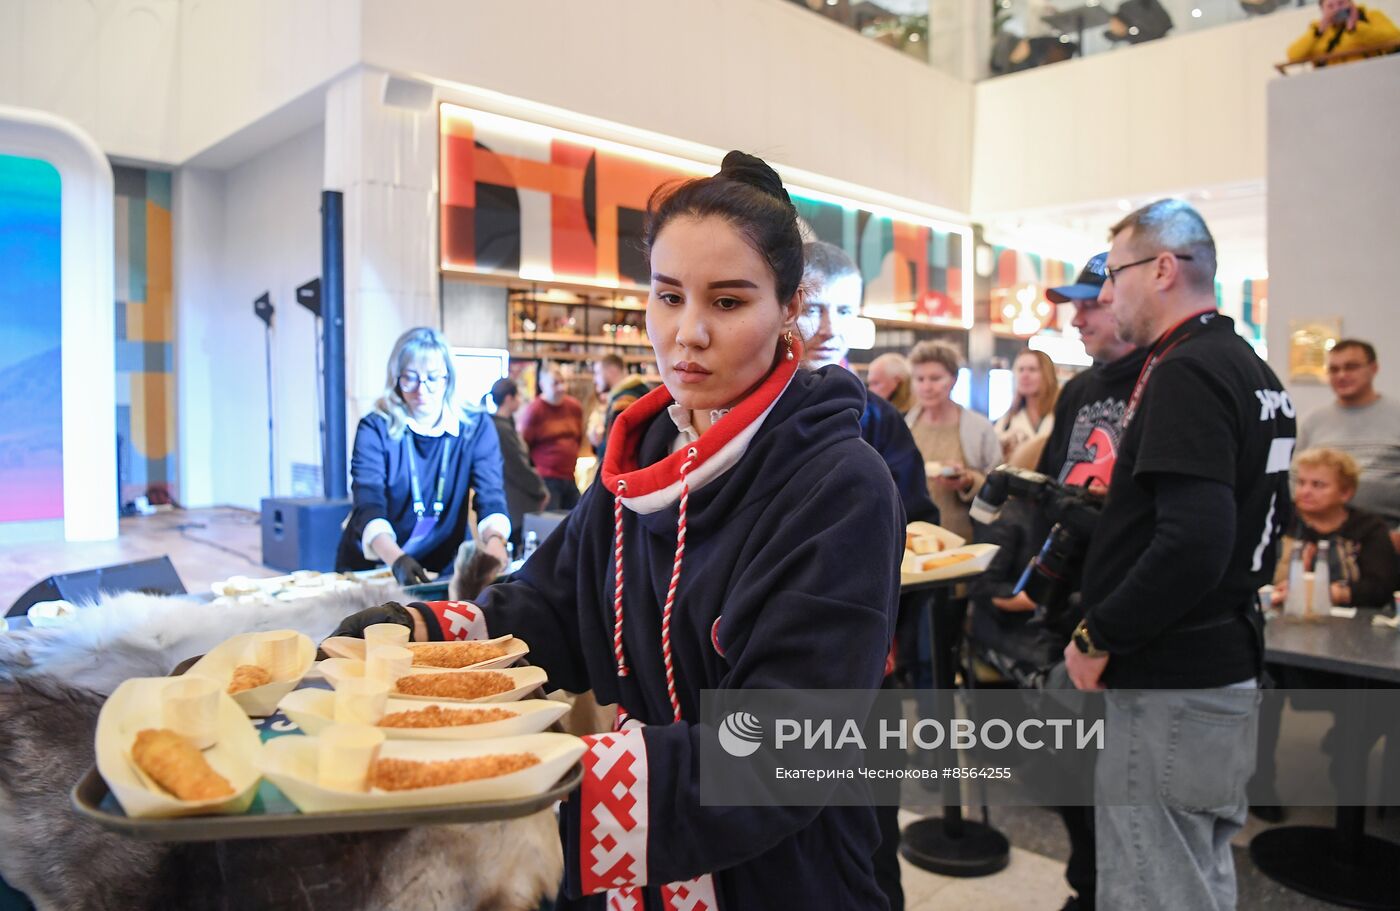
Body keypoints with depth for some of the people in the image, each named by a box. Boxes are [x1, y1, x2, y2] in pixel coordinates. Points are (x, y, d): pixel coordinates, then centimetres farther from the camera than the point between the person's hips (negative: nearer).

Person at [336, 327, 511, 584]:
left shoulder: (476, 428, 0)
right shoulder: (375, 429, -5)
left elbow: (491, 498, -11)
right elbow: (369, 506, -18)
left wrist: (495, 544, -33)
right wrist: (396, 559, -37)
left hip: (447, 570, 1)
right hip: (371, 568, -1)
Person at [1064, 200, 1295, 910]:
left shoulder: (1185, 373, -18)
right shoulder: (1253, 369, 13)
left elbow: (1193, 544, -28)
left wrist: (1096, 637, -17)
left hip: (1170, 688, -10)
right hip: (1230, 668, 10)